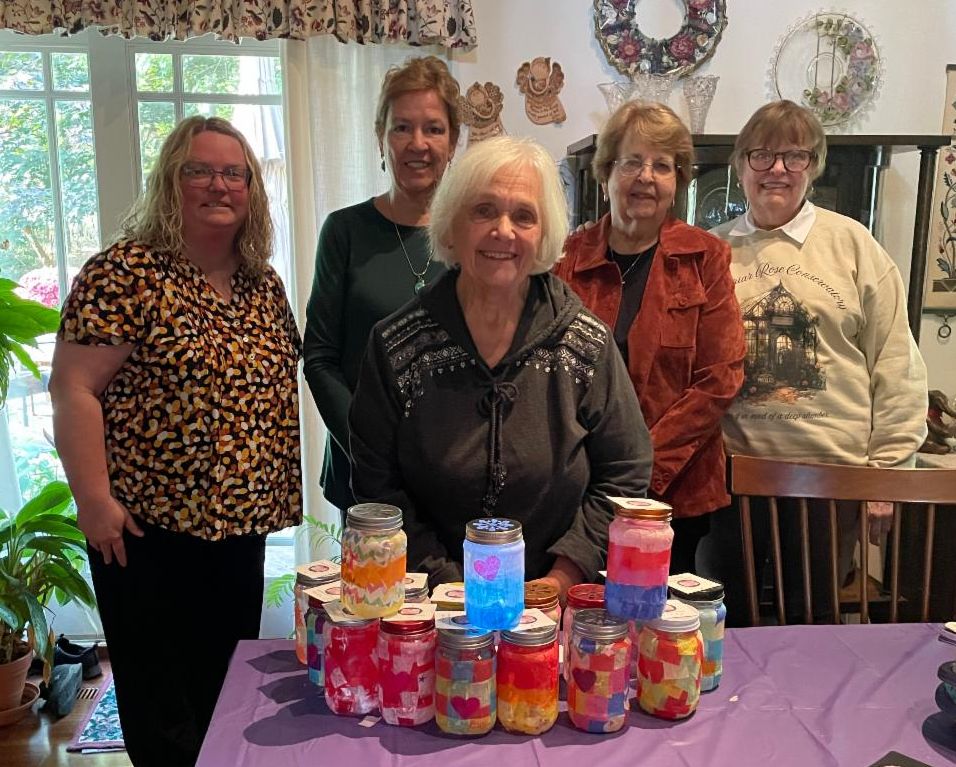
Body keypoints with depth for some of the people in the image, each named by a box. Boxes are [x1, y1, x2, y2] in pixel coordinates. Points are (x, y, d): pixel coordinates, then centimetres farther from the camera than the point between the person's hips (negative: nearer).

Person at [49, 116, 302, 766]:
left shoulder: (264, 284, 8)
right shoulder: (126, 273, -12)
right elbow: (73, 387, -15)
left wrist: (277, 493, 13)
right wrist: (93, 498, -18)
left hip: (241, 523, 6)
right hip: (150, 527, -6)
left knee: (229, 687, 19)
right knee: (161, 696, 9)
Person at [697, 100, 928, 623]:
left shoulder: (853, 245, 1)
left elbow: (896, 366, 0)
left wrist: (888, 468, -2)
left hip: (832, 474, -1)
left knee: (812, 622, 15)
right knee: (724, 622, 15)